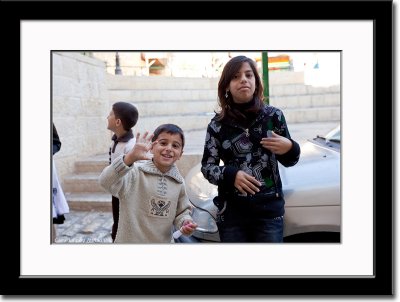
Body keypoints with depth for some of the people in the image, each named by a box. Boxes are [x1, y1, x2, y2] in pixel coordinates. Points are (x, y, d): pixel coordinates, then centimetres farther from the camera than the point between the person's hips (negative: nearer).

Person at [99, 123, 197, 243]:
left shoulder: (178, 182, -1)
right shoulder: (136, 172, -16)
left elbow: (182, 212, 11)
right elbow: (106, 182, -32)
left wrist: (185, 222, -11)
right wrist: (131, 157, -45)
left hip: (164, 241, 4)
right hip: (130, 240, -4)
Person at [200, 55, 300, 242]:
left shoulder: (273, 116, 0)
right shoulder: (218, 124, -1)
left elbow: (288, 161, 10)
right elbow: (207, 167, 1)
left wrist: (290, 148, -12)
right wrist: (231, 175, -17)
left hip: (269, 210, 0)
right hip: (232, 212, 0)